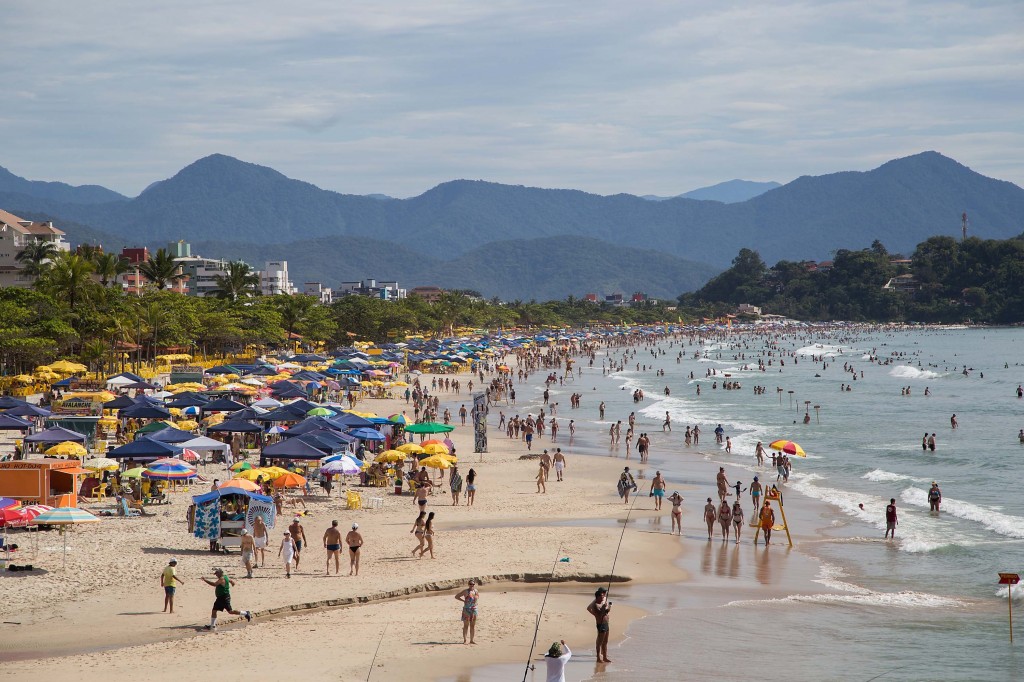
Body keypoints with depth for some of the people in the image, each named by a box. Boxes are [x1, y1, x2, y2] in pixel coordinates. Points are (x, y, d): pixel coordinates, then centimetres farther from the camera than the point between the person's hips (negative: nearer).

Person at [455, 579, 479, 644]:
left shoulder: (476, 591, 8)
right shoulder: (466, 591, -6)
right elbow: (456, 596, -3)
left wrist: (477, 605, 5)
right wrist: (464, 600, -10)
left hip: (474, 610, 5)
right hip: (466, 610, -5)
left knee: (473, 625, 7)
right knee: (466, 625, -4)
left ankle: (472, 640, 13)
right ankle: (465, 640, -2)